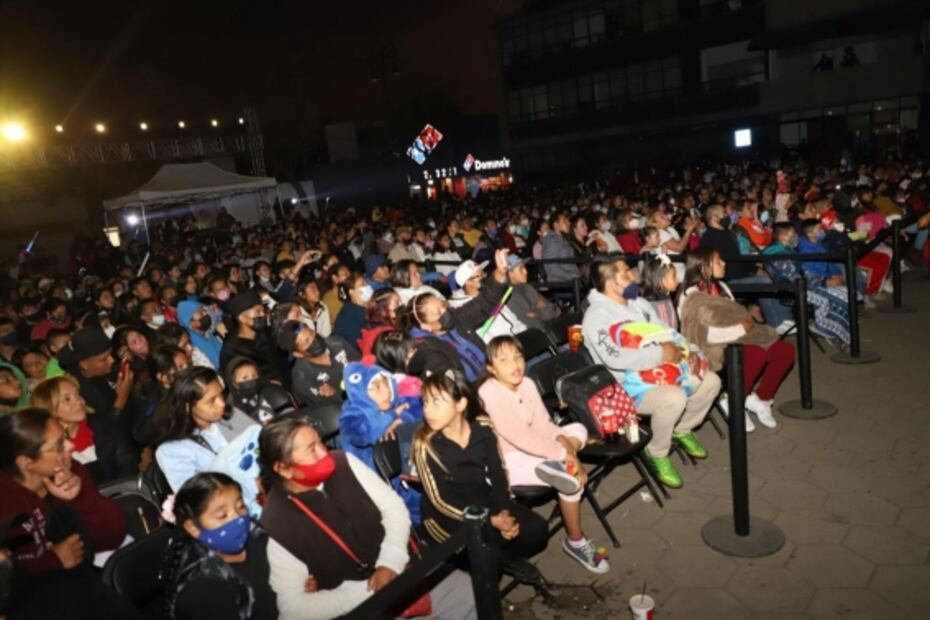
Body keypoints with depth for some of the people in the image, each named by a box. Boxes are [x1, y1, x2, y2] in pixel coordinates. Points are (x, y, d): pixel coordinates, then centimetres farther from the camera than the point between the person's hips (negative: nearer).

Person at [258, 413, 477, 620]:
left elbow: (395, 508, 0)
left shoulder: (344, 463, -7)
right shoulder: (279, 525, -16)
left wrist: (390, 564, -15)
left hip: (400, 570, 4)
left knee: (474, 596, -8)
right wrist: (368, 592, -18)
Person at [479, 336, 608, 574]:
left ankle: (556, 466, -26)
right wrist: (564, 453, -25)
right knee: (571, 476, -21)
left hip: (529, 448, 8)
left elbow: (542, 424, -2)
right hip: (505, 461, -8)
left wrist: (565, 444, -22)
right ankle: (575, 542, -2)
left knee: (578, 429, 1)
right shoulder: (489, 394, -26)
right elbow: (519, 436, -29)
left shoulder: (527, 384, -2)